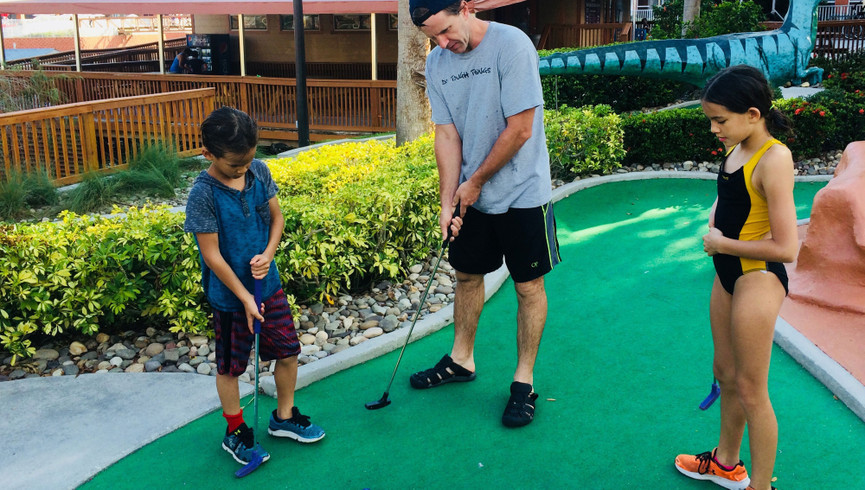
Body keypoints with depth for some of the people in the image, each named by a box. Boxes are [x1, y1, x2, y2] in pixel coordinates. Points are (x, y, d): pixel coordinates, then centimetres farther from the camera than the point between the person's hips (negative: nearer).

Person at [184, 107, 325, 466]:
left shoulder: (259, 171, -6)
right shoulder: (203, 194, -21)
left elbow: (276, 215, 6)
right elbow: (212, 254, -19)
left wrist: (268, 254, -12)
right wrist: (244, 297, -16)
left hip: (268, 284, 5)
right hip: (229, 296, -5)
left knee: (288, 352, 13)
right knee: (230, 366, 11)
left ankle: (284, 417, 36)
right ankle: (235, 433, 31)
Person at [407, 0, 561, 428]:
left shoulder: (511, 45, -18)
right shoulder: (437, 63, 0)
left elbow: (520, 129, -19)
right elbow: (447, 136, 1)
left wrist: (475, 182, -10)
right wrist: (448, 201, -6)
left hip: (521, 192, -5)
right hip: (471, 195, 5)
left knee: (528, 285, 3)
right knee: (467, 275, 16)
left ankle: (524, 380, 17)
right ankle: (461, 360, 35)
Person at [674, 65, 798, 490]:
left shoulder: (773, 158, -22)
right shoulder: (739, 149, 4)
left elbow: (786, 248, -26)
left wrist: (723, 244, -14)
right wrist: (712, 226, 3)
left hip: (758, 279, -9)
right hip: (729, 275, 9)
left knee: (750, 388, 2)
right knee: (726, 374, 21)